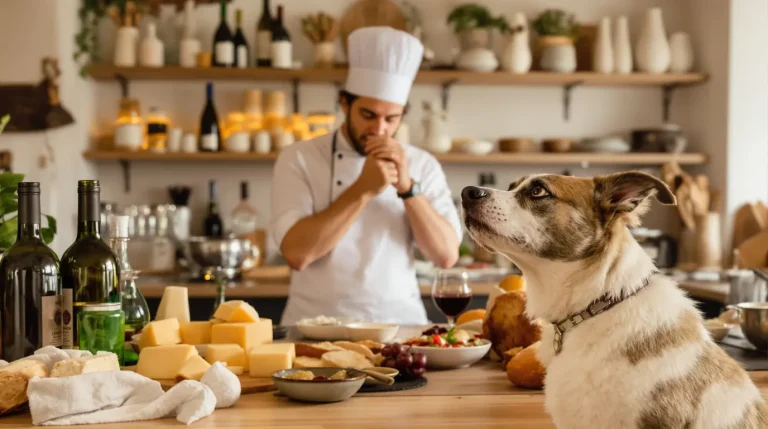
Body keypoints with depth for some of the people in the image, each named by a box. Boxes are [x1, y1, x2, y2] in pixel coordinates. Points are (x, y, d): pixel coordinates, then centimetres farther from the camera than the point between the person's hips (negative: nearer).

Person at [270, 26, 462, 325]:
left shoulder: (421, 165, 6)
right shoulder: (298, 159, 0)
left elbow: (447, 255, -2)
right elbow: (297, 253, -12)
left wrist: (407, 187, -12)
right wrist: (363, 190, -16)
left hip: (400, 322, 2)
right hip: (317, 326, -1)